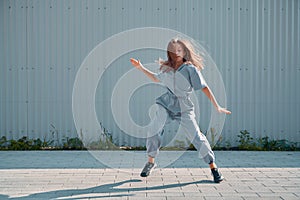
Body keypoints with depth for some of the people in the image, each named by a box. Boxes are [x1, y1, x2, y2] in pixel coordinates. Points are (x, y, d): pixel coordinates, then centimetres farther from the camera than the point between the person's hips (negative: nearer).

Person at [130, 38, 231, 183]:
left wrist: (217, 107, -17)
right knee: (153, 130, -12)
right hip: (167, 103, 4)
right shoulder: (166, 69, 6)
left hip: (184, 107, -4)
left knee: (196, 136, -11)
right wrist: (141, 68, 22)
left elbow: (204, 88, -12)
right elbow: (156, 79, 28)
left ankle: (213, 167, 0)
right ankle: (150, 162, 8)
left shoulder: (190, 69, -9)